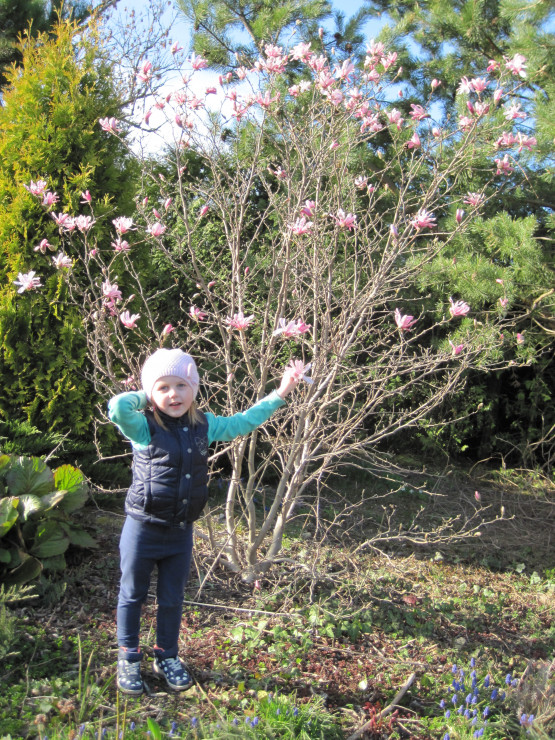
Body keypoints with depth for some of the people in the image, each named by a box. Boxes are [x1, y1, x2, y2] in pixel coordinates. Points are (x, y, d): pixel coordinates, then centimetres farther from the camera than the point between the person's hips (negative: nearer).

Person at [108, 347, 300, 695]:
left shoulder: (204, 425, 0)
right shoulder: (144, 427, -16)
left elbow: (242, 423, 12)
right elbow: (118, 407, -37)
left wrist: (279, 395, 11)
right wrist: (145, 397, -17)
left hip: (181, 532, 4)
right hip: (143, 530, -4)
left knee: (172, 598, 19)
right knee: (133, 596, 14)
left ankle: (167, 656, 39)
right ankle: (129, 658, 35)